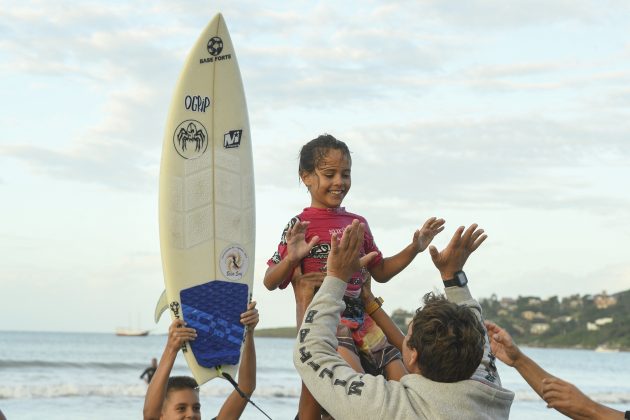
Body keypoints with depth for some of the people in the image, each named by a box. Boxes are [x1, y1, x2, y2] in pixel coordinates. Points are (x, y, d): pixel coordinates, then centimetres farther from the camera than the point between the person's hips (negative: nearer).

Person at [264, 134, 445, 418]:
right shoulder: (300, 226, -3)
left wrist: (414, 248, 14)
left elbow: (380, 272, 25)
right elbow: (269, 282, -5)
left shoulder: (358, 223, 14)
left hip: (362, 319, 7)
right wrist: (291, 258, -23)